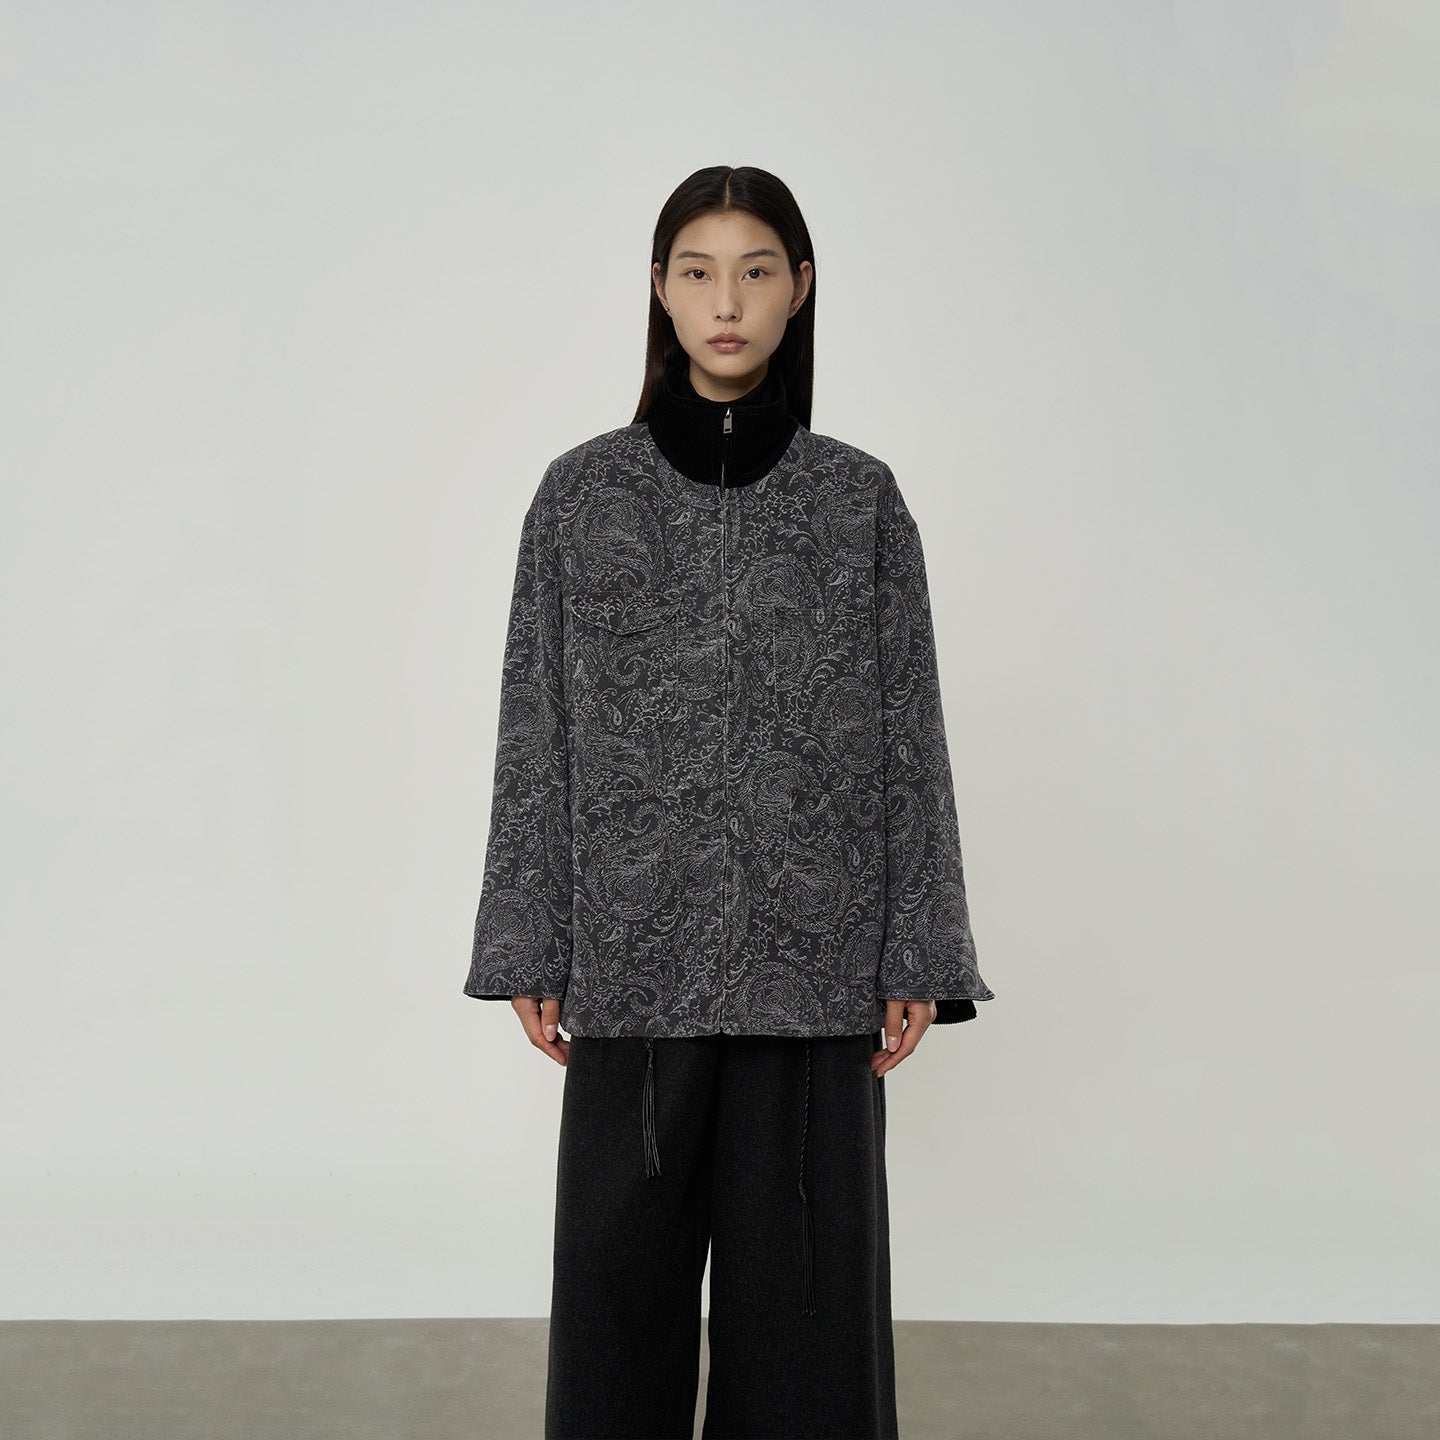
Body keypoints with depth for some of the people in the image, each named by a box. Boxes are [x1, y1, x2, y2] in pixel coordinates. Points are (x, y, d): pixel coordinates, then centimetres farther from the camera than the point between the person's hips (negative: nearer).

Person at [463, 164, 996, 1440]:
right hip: (637, 948, 0)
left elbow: (908, 736, 2)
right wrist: (527, 946, 0)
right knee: (623, 1256, 8)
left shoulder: (861, 499, 3)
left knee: (803, 1264, 7)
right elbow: (537, 731, 3)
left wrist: (920, 957, -2)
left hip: (810, 952, 0)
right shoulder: (583, 494, 2)